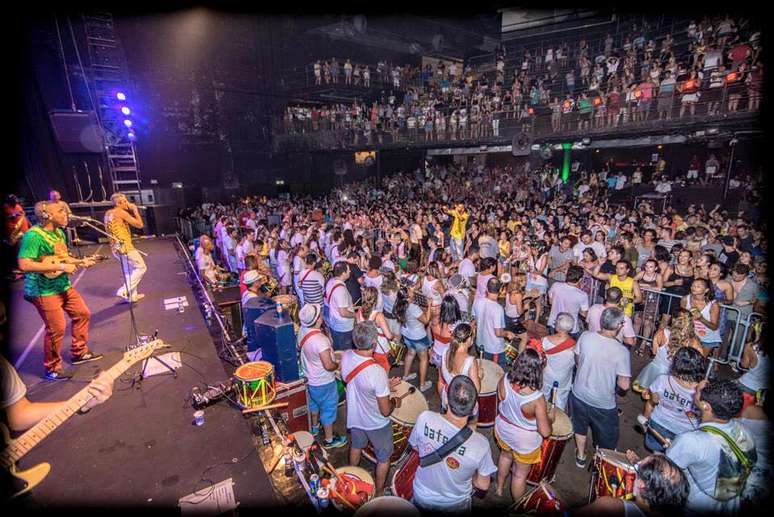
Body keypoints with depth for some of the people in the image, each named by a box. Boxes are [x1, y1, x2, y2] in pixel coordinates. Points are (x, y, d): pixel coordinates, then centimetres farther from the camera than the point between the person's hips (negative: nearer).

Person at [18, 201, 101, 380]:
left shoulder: (59, 232, 7)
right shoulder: (33, 235, -21)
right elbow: (24, 265, -27)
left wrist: (79, 261, 3)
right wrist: (60, 267, -26)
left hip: (64, 286, 9)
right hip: (44, 291, -9)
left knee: (82, 314, 15)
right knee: (57, 329, -4)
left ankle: (79, 353, 31)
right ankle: (52, 369, 16)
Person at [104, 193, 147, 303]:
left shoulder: (108, 214, 14)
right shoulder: (121, 212, -12)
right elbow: (139, 225, -13)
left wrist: (130, 211, 15)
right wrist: (135, 210, -2)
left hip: (115, 247, 9)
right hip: (124, 246, -9)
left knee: (128, 271, 20)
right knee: (141, 267, 0)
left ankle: (131, 295, 23)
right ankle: (123, 291, -7)